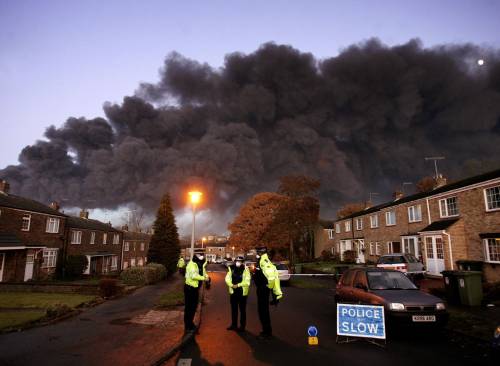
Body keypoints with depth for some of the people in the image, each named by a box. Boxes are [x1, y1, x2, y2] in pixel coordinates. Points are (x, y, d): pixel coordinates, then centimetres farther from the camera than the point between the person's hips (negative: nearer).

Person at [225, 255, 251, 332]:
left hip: (242, 292, -4)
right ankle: (234, 325, 28)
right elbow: (227, 279, 1)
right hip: (233, 292, 4)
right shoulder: (231, 269, 3)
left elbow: (247, 281, -14)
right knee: (234, 309, 15)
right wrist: (231, 285, -16)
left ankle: (242, 326, 16)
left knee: (242, 310, 5)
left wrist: (238, 285, -20)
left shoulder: (245, 270, -9)